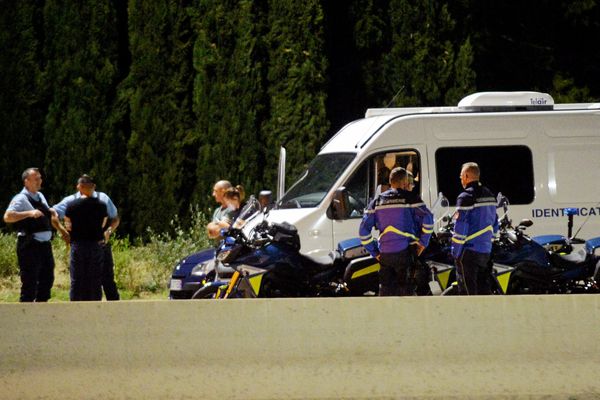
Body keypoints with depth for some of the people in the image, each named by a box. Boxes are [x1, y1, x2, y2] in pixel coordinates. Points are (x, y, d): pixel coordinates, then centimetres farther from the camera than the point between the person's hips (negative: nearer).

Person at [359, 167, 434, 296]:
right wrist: (423, 242, -4)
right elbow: (427, 219, -15)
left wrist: (374, 252, 12)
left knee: (386, 290, 9)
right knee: (405, 290, -3)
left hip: (384, 255, 4)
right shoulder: (410, 198, -3)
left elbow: (363, 229, 8)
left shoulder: (377, 201, 11)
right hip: (406, 252, -4)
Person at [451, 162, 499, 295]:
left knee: (468, 290, -5)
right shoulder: (489, 196, 13)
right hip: (486, 251, 8)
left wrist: (456, 251, -11)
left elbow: (460, 226, -16)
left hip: (469, 251, -8)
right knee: (484, 289, 12)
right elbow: (494, 225, 18)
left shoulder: (466, 197, -14)